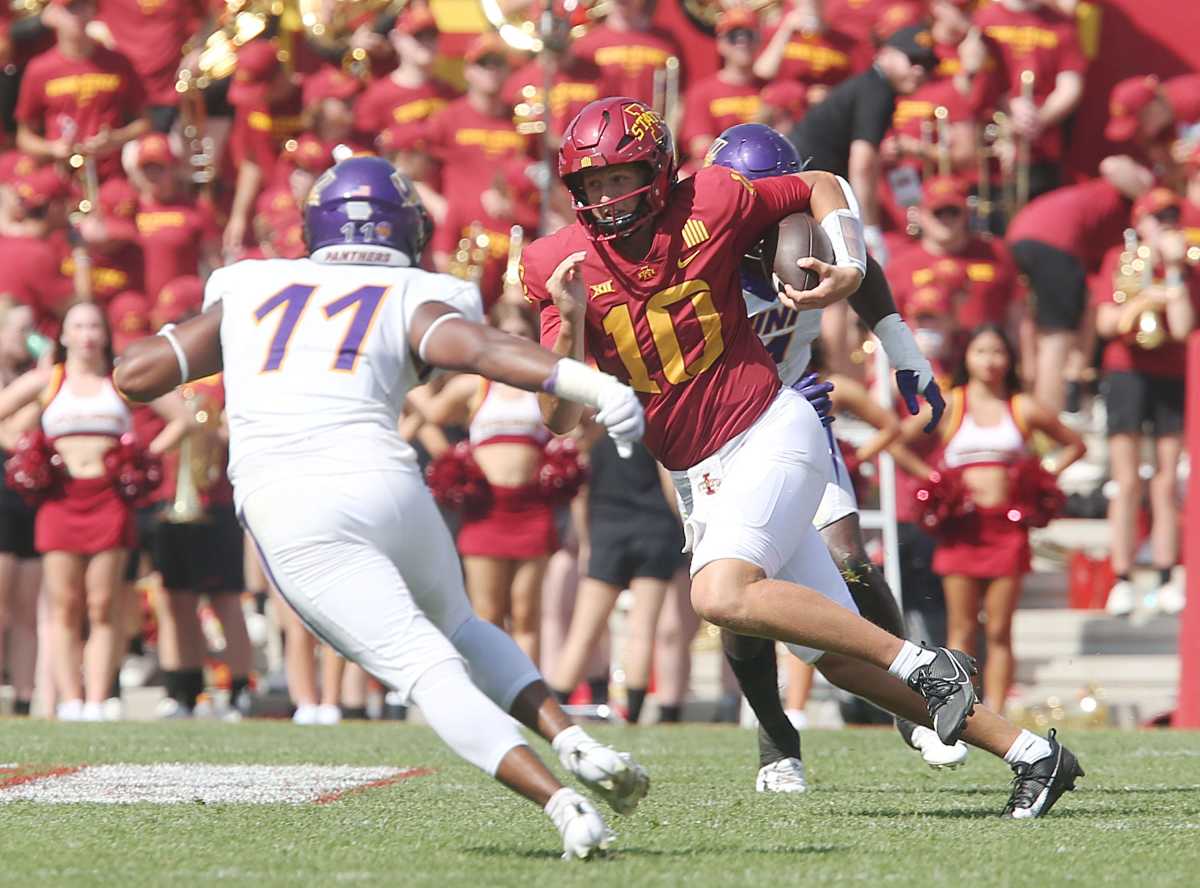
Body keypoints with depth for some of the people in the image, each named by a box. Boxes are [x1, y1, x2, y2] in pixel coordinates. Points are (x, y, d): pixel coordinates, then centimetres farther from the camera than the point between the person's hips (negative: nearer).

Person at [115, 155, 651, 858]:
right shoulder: (415, 301, 15)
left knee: (427, 668, -6)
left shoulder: (249, 292, 22)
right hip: (385, 482, 1)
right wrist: (590, 384, -21)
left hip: (290, 516, -1)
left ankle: (562, 803, -22)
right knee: (457, 629, 28)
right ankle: (575, 742, 7)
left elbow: (135, 376, 24)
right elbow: (481, 349, -8)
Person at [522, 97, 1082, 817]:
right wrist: (570, 321, -20)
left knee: (721, 594, -30)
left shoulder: (710, 205, -7)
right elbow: (560, 420, -5)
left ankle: (923, 665, -21)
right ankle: (1028, 752, 9)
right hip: (703, 476, 5)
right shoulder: (564, 265, -1)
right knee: (841, 657, 2)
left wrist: (849, 265, -6)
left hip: (771, 432, -5)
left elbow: (820, 187, 11)